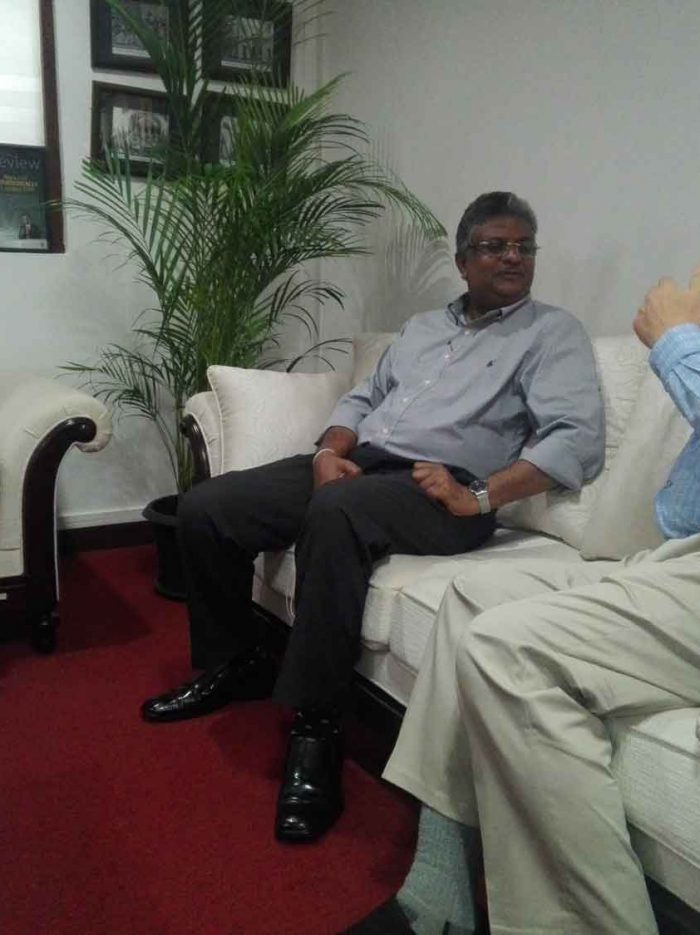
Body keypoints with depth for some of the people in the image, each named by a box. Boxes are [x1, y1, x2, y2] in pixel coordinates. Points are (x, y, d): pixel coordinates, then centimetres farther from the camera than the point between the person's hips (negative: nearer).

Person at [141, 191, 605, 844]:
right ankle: (234, 665, 13)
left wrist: (479, 497, -20)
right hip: (355, 463, 7)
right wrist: (329, 451, 0)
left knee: (335, 513, -39)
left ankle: (315, 730, -27)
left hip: (438, 489, -6)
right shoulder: (423, 326, 25)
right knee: (204, 508, -9)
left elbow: (578, 440, -9)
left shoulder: (553, 332, 6)